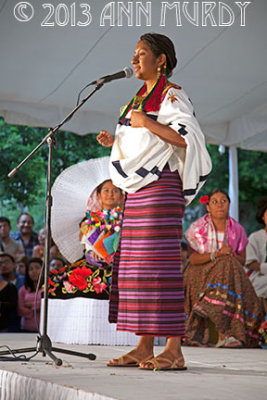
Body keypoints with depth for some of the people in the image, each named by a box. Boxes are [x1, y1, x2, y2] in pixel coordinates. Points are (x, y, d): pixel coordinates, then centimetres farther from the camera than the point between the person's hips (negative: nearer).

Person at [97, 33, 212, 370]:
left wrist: (147, 123, -16)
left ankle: (174, 351, -10)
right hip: (137, 191, 9)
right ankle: (144, 348, 9)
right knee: (135, 265, 5)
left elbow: (191, 138, -18)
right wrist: (114, 142, 10)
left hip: (160, 187, -9)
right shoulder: (141, 99, 21)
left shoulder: (172, 95, -5)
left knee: (160, 264, -12)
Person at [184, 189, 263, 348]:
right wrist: (216, 254, -22)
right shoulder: (198, 228, -4)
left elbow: (242, 260, 7)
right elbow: (193, 259, -8)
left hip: (230, 275, 3)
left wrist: (232, 256, -16)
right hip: (202, 274, -2)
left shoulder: (237, 229, 3)